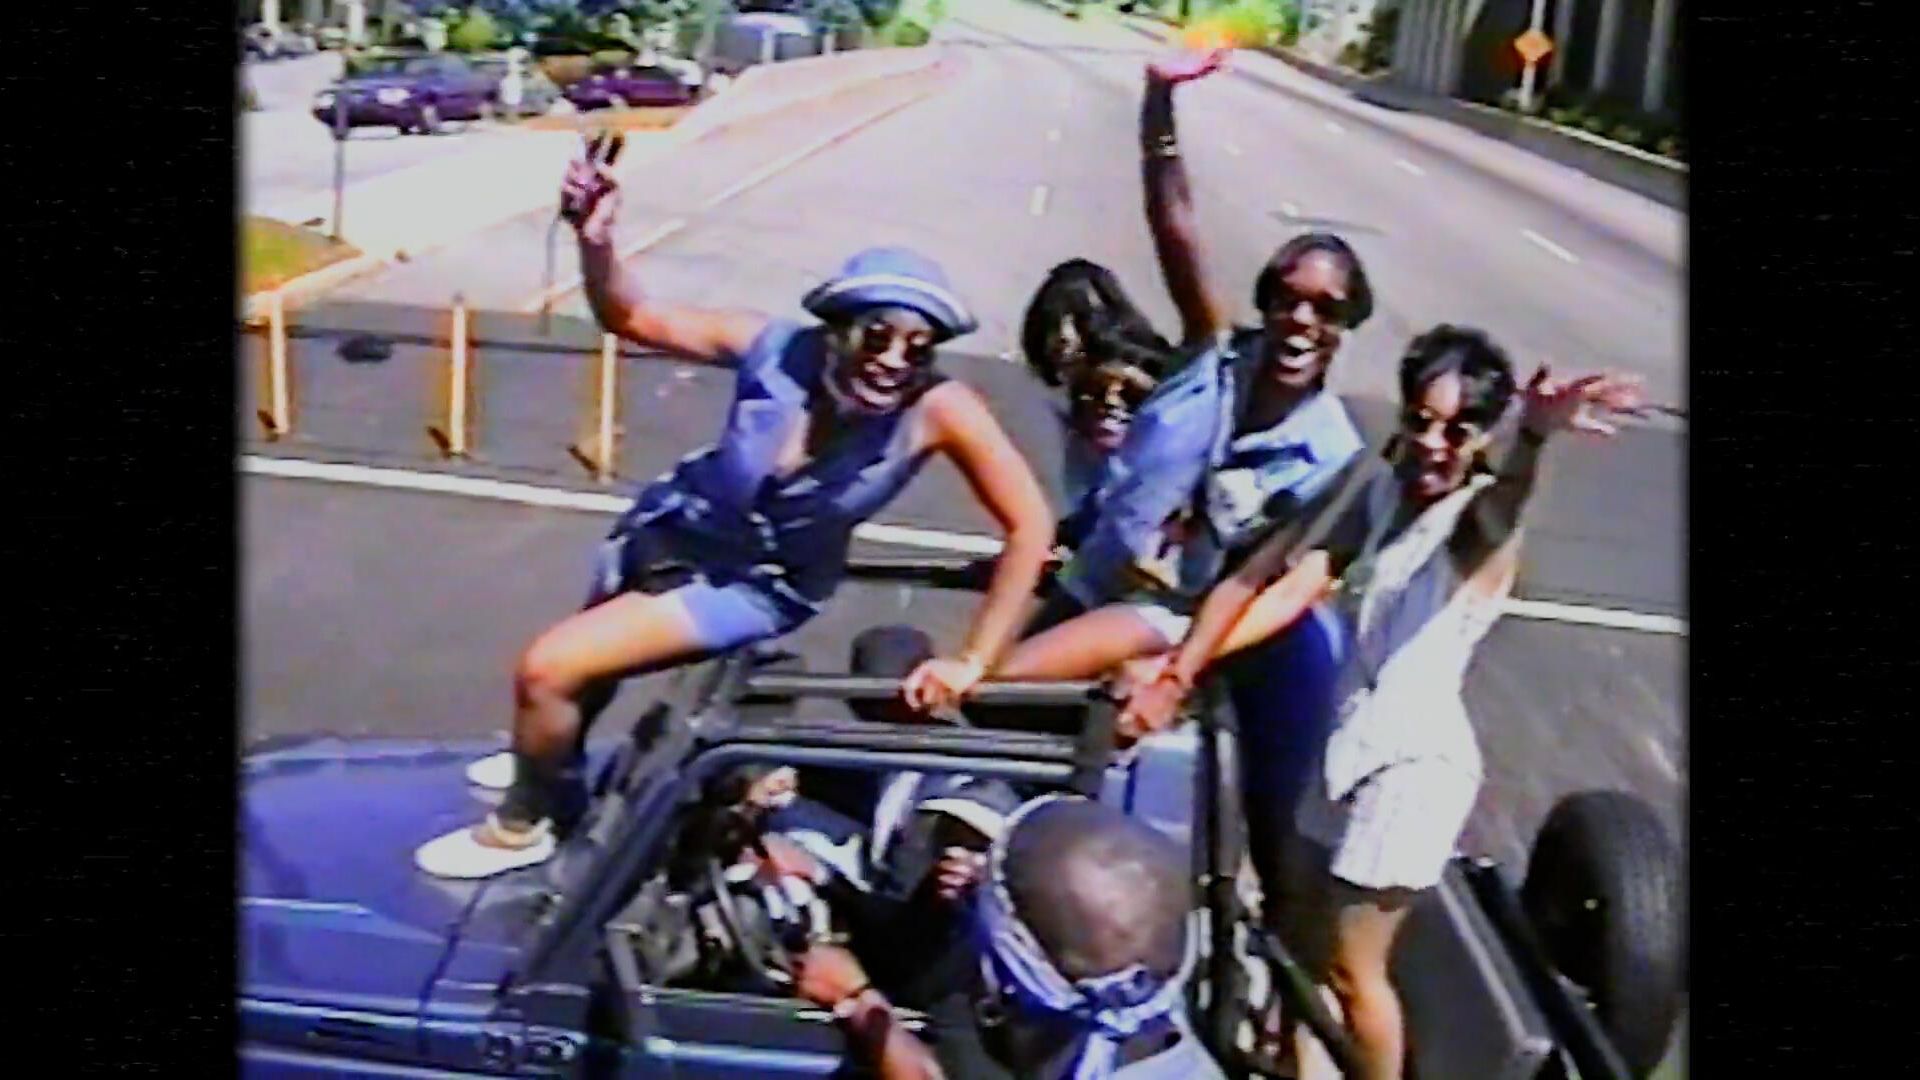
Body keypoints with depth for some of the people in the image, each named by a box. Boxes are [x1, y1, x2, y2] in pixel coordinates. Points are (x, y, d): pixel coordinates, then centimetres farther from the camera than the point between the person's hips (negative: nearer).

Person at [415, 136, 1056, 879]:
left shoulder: (941, 410, -35)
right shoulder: (776, 347, -28)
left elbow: (1030, 526, -30)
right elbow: (631, 318, -19)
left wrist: (971, 663, -30)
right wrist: (596, 239, -40)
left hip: (757, 587, -3)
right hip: (676, 526, 3)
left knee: (546, 671, -11)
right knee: (585, 664, 30)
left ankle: (524, 827, 20)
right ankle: (548, 760, 65)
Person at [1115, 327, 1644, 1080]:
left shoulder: (1479, 524, -17)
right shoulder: (1380, 494, 0)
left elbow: (1505, 506, -42)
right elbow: (1290, 591, -7)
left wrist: (1536, 439, -67)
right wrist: (1178, 672, -16)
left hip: (1416, 764, -7)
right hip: (1351, 742, 7)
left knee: (1350, 968, 6)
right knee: (1309, 940, 23)